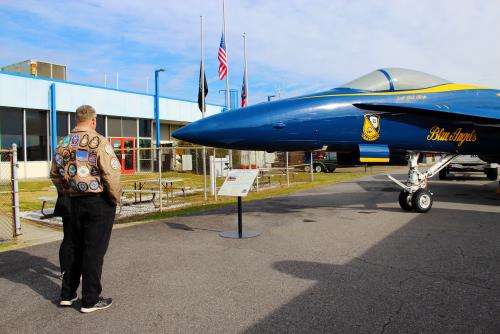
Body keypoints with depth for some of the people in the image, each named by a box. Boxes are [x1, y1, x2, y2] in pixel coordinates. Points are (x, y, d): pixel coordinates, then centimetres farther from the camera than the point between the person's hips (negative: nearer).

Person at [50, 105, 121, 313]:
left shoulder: (63, 144, 7)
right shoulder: (98, 142, -13)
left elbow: (54, 174, 14)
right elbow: (111, 173, -19)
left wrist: (67, 192, 20)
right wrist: (115, 198, -7)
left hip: (75, 202, 6)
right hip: (99, 202, -6)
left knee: (74, 249, 18)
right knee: (94, 250, 2)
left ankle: (67, 294, 29)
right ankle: (90, 300, 12)